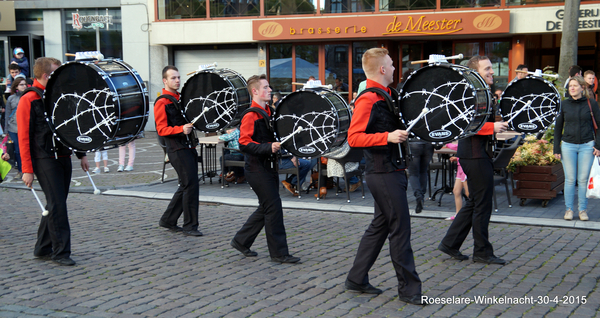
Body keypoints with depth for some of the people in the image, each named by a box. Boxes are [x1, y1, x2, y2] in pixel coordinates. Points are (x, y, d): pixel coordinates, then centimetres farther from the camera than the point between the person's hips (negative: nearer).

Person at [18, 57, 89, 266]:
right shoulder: (28, 101, -8)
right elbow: (24, 137, -11)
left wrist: (81, 154, 18)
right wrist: (27, 169, -15)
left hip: (63, 158, 7)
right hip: (44, 160, -7)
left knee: (56, 204, 10)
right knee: (57, 204, -9)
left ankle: (43, 249, 21)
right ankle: (61, 252, -2)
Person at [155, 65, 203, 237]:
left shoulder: (181, 98, 18)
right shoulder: (161, 103, -9)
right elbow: (162, 129, -14)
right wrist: (181, 129, -28)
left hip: (189, 147, 9)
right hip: (177, 149, -9)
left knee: (186, 186, 12)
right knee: (191, 185, -11)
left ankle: (168, 220, 24)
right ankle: (189, 226, -3)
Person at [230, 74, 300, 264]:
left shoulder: (267, 113, 13)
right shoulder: (251, 115, -15)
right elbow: (244, 144, -23)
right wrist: (269, 148, -30)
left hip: (268, 167, 9)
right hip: (257, 168, -9)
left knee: (266, 208, 14)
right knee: (273, 207, -7)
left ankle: (241, 241, 27)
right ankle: (279, 253, 2)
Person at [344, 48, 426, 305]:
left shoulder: (385, 96, 14)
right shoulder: (368, 99, -16)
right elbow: (354, 137, -22)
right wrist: (388, 137, -29)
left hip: (389, 171, 10)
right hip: (384, 174, -10)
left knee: (380, 226, 15)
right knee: (400, 229, -4)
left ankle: (357, 279, 23)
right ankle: (409, 289, 5)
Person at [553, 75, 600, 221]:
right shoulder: (564, 104, 5)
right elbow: (558, 127, 9)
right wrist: (556, 148, 5)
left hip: (587, 146, -1)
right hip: (568, 145, 1)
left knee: (583, 179, 3)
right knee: (570, 179, 2)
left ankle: (583, 209, 13)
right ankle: (569, 209, 11)